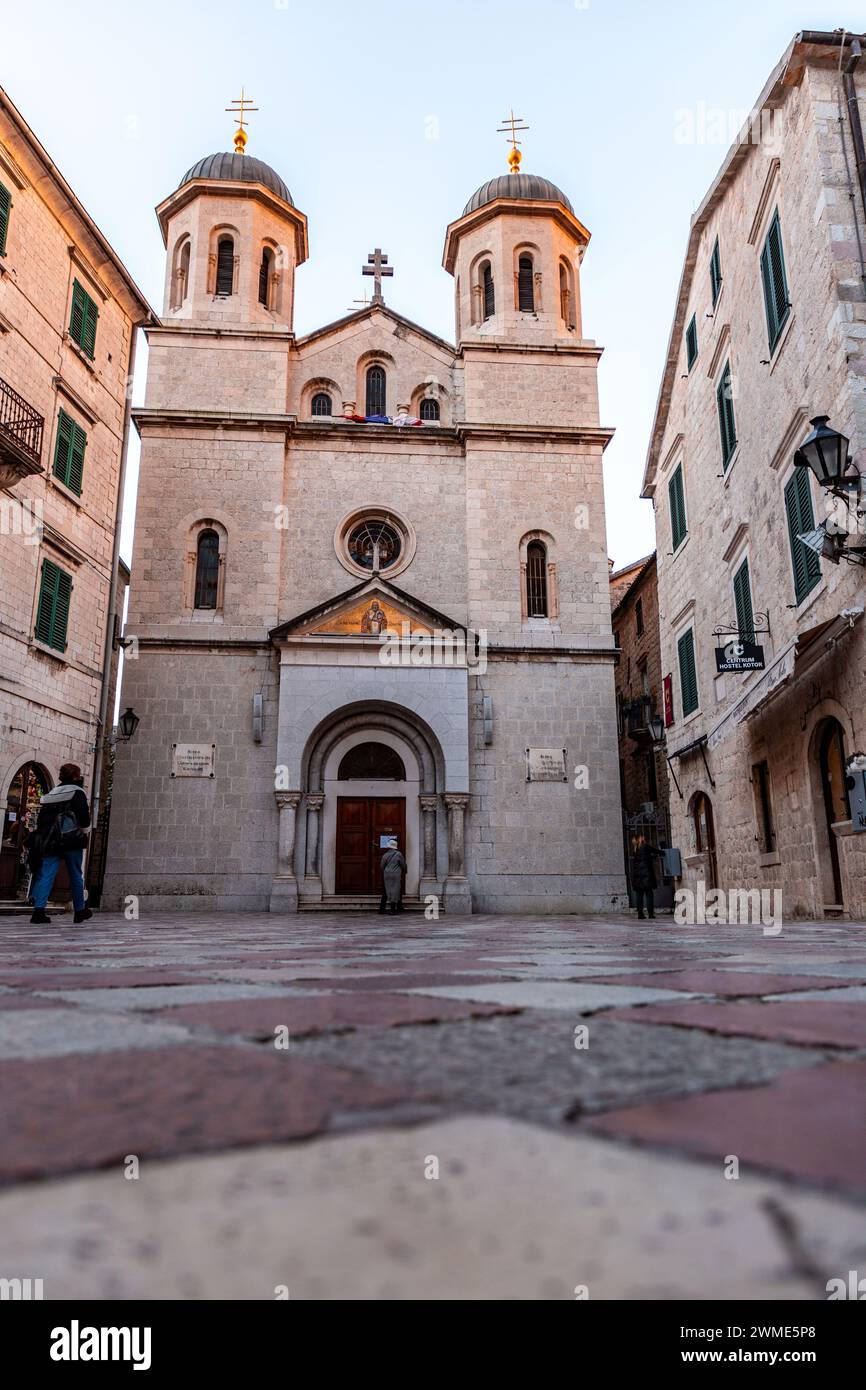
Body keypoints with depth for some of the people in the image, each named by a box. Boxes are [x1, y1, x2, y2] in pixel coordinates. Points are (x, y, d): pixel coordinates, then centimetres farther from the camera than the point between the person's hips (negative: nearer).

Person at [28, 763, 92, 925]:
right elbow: (85, 819, -13)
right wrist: (82, 826, 7)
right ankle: (80, 911, 16)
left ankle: (39, 910, -16)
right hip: (71, 840, -5)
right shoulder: (77, 792, -3)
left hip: (50, 840, 5)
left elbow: (40, 820, 14)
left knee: (46, 874, -2)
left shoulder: (50, 793, 16)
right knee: (76, 876, 7)